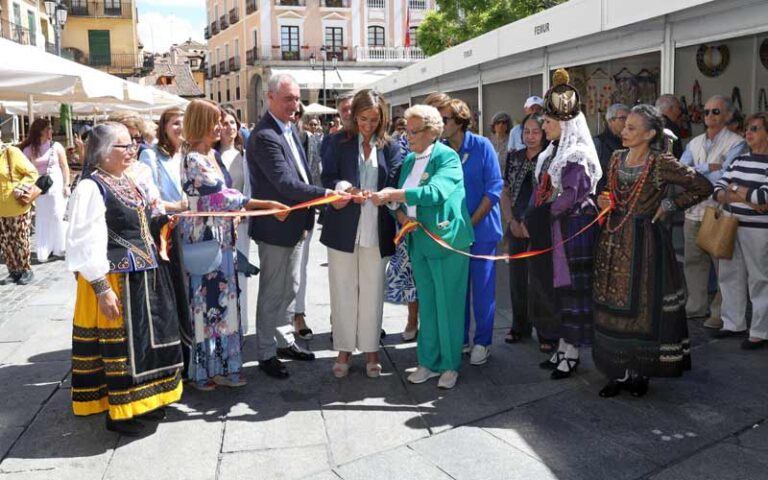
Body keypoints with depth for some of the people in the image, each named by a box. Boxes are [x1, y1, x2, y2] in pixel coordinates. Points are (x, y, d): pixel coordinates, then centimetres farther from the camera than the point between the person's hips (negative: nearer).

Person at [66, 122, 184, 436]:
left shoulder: (128, 182, 11)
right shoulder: (91, 188, -16)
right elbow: (85, 244, -20)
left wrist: (161, 221, 6)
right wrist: (102, 289, -22)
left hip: (144, 276, 9)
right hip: (115, 280, -9)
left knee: (146, 340, 17)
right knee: (119, 344, 2)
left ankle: (140, 401, 33)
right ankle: (118, 412, 17)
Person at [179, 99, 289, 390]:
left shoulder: (210, 154, 13)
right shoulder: (193, 159, -15)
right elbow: (221, 195, -20)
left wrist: (244, 207, 6)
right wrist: (266, 205, -20)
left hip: (219, 237, 9)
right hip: (204, 240, -8)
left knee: (222, 299, 11)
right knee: (206, 300, 1)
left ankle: (219, 365, 20)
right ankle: (200, 370, 16)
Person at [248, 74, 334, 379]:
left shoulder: (290, 130, 10)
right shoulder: (264, 136, -20)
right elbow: (285, 182, -27)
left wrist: (307, 217, 11)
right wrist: (326, 194, -27)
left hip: (295, 225, 9)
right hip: (275, 227, -9)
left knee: (289, 289, 19)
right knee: (273, 293, 4)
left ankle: (285, 341, 34)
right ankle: (266, 354, 19)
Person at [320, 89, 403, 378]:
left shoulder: (390, 147, 5)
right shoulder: (339, 142, 5)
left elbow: (394, 186, -2)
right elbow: (328, 177, 0)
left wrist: (371, 196, -23)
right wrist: (346, 189, -22)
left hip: (376, 230, 0)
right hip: (343, 228, 0)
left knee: (372, 291, 7)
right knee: (343, 290, 6)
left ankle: (370, 349, 22)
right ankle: (344, 349, 20)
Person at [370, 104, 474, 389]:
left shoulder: (447, 157, -10)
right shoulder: (409, 159, 12)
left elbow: (435, 192, -26)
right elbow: (400, 198, 15)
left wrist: (392, 195, -26)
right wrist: (400, 214, -7)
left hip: (446, 240, -7)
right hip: (418, 242, 7)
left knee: (448, 305, 2)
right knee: (426, 305, 13)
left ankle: (450, 365, 16)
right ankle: (428, 362, 25)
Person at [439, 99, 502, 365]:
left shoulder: (481, 146, -8)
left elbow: (493, 190, -10)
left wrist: (471, 223, -14)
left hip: (481, 229, -3)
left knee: (482, 288, 4)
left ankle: (482, 342, 18)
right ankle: (459, 339, 24)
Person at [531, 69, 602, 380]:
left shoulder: (578, 155, -12)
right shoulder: (551, 154, 14)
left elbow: (571, 197, -20)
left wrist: (541, 216, -15)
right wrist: (533, 219, 5)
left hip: (572, 230, -8)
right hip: (552, 230, 8)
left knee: (570, 287, -1)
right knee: (555, 285, 11)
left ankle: (571, 352, 9)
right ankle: (563, 347, 21)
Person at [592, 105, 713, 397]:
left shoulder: (661, 163, -10)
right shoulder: (617, 158, 8)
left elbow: (703, 187, -7)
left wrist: (668, 205, -7)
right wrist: (604, 203, -1)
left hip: (644, 242, -6)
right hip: (613, 241, 6)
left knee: (644, 307, 3)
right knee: (613, 308, 8)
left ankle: (640, 372, 18)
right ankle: (619, 371, 19)